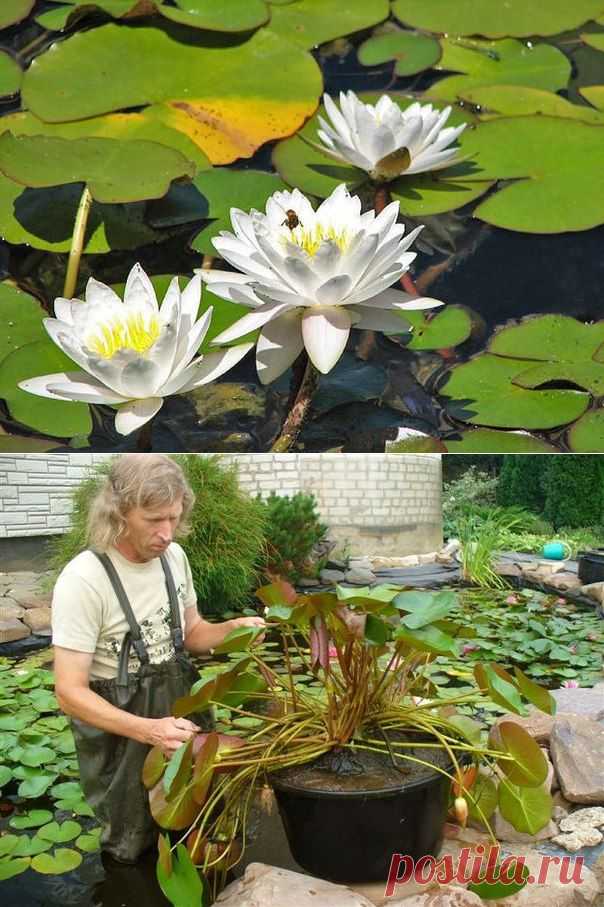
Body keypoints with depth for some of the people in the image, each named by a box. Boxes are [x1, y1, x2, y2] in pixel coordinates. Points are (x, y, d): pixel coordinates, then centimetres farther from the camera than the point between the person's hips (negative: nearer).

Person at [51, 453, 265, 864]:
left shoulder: (173, 555, -5)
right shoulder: (82, 580, -24)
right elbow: (70, 692, -23)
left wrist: (232, 628, -13)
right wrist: (148, 729, -36)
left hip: (182, 706, 6)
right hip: (121, 729, -5)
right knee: (134, 850, 12)